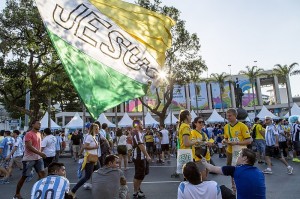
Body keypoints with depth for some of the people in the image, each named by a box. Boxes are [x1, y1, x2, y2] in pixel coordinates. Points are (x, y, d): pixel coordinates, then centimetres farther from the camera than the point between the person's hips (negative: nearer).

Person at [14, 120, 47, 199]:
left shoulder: (39, 134, 10)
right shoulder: (29, 134, -15)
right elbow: (29, 146, -25)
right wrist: (40, 153, -30)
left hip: (38, 158, 7)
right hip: (29, 159, -7)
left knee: (42, 173, -1)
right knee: (24, 176, 5)